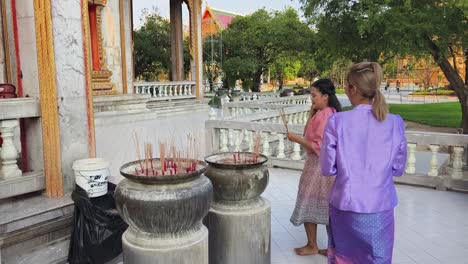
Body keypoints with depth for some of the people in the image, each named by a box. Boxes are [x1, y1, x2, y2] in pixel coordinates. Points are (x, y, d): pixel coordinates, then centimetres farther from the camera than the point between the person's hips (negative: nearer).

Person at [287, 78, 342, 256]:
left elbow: (319, 146, -25)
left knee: (308, 205, 5)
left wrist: (296, 139, -19)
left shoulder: (323, 115, -20)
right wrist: (311, 114, 3)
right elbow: (309, 134, 13)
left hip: (318, 166, -10)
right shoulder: (330, 113, 10)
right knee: (327, 207, 14)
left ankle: (312, 246, 18)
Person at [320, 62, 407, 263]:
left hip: (345, 206, -1)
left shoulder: (337, 121, -13)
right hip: (380, 208, 1)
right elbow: (398, 168, 2)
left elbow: (327, 168, -8)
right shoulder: (395, 123, -7)